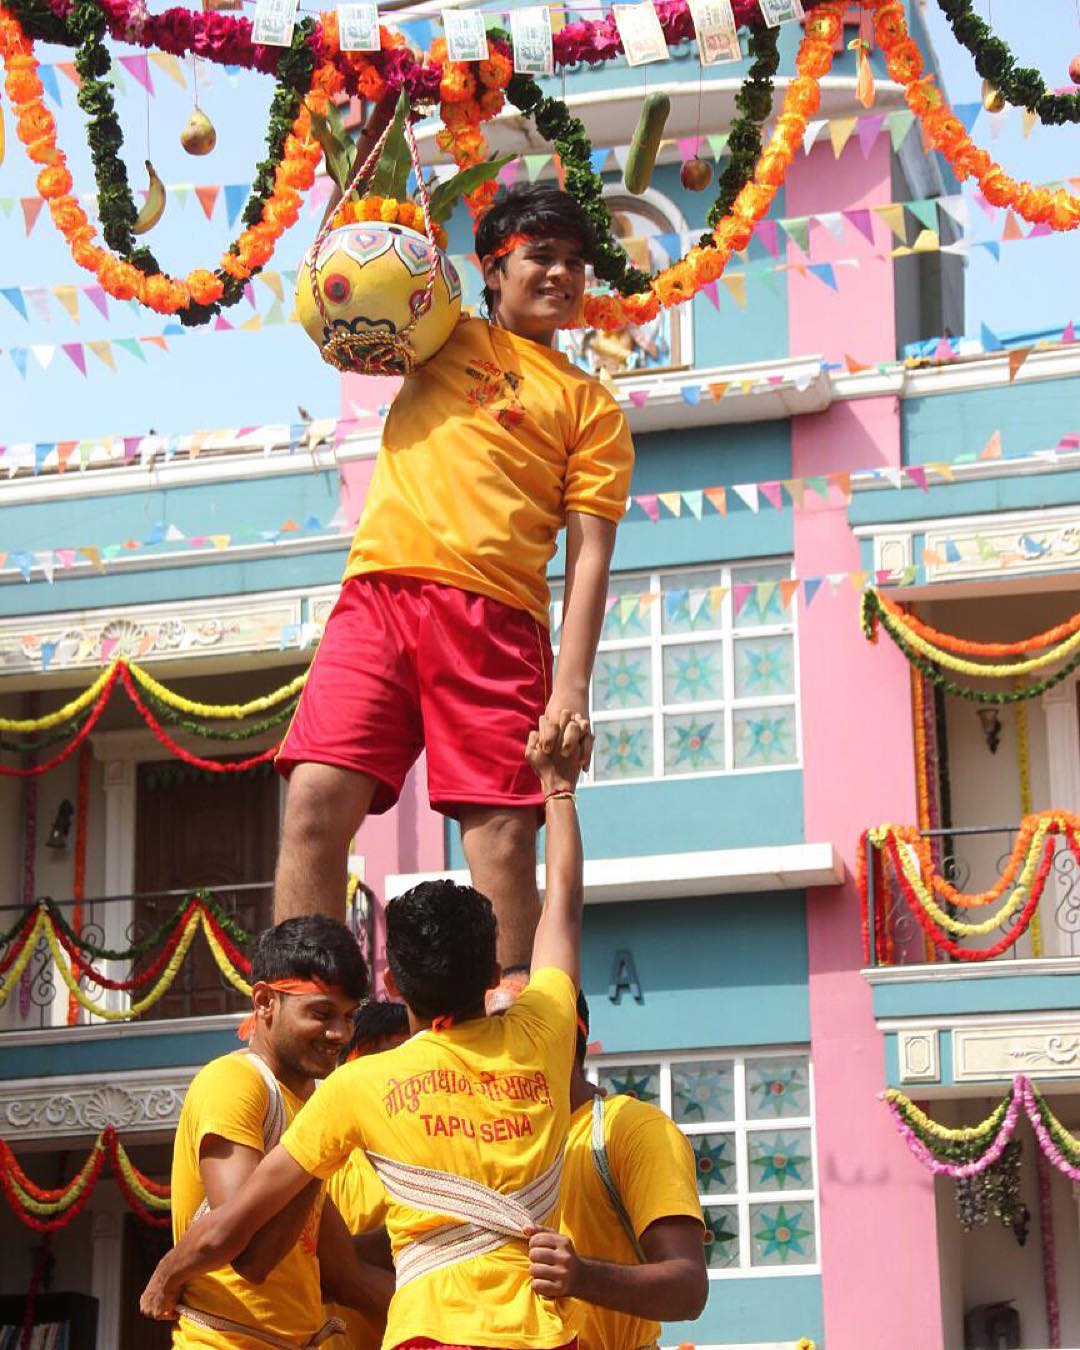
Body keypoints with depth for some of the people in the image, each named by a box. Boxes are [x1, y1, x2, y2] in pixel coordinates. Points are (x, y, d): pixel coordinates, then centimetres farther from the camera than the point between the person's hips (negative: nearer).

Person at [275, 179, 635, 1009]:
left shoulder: (590, 405, 15)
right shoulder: (444, 339, 23)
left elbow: (589, 558, 5)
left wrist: (572, 686, -7)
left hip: (493, 618, -2)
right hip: (379, 594, 2)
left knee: (502, 831, -9)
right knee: (318, 797, -13)